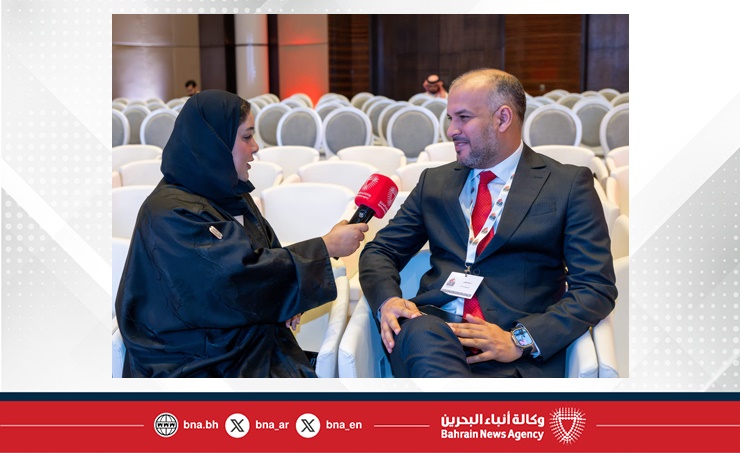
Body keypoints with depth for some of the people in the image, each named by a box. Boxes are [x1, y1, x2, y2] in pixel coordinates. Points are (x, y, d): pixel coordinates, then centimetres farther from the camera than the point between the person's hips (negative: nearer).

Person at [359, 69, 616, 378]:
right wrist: (387, 300, -6)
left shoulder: (569, 184, 7)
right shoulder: (435, 182, 20)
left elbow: (598, 287, 0)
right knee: (421, 331, -36)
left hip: (519, 358, -2)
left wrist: (520, 340, -14)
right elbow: (379, 251, 18)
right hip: (430, 332, 3)